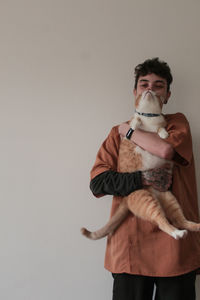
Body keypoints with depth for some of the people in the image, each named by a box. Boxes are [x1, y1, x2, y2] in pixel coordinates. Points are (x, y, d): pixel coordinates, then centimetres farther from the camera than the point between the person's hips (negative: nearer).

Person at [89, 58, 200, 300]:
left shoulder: (177, 122, 8)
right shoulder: (118, 133, 11)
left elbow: (166, 149, -17)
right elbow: (97, 182, -1)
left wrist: (128, 130, -1)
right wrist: (143, 179, -15)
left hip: (174, 244, -1)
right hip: (130, 243, 1)